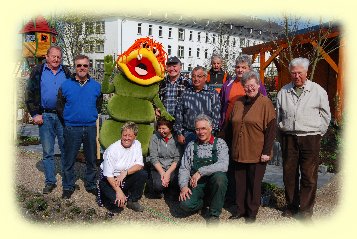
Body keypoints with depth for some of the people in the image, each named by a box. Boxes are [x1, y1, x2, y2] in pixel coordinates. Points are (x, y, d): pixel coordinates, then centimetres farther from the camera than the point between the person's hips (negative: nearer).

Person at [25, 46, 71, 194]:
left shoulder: (66, 73, 8)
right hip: (45, 116, 0)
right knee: (47, 151, 5)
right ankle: (50, 182, 15)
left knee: (66, 149, 5)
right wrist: (35, 114, -4)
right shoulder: (38, 72, 4)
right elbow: (30, 94, 3)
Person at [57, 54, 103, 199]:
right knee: (69, 160, 6)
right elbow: (60, 106, 6)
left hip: (91, 128, 2)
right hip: (71, 128, -1)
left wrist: (92, 116, 8)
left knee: (91, 159, 11)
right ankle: (68, 187, 21)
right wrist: (68, 118, 5)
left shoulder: (96, 86, 3)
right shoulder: (66, 85, -2)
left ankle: (91, 185, 27)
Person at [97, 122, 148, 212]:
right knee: (118, 202, -27)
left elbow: (139, 165, -9)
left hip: (125, 178, 5)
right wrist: (118, 191, -26)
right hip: (110, 179, -5)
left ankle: (132, 201, -2)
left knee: (143, 174, -22)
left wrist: (125, 173, -25)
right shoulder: (112, 150, -19)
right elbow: (108, 174, -19)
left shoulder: (137, 144, -4)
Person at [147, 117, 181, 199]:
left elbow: (177, 159, -6)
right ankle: (157, 191, 10)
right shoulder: (155, 137, -1)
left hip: (172, 168, 1)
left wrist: (168, 172, -20)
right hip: (158, 168, 0)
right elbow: (153, 158, -5)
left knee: (178, 180, -31)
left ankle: (172, 192, 7)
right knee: (158, 185, -30)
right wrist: (162, 173, -16)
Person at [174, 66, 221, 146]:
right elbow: (178, 114, 7)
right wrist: (179, 134, 2)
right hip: (187, 134, 2)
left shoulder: (213, 94, 0)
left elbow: (216, 116, -2)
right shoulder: (185, 93, 7)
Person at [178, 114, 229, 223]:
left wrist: (201, 171, -24)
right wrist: (183, 186, -12)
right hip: (195, 184, 2)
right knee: (185, 204, -25)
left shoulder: (219, 143, -3)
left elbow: (223, 165, -20)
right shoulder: (191, 145, 7)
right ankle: (205, 201, 11)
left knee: (219, 176, -35)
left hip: (214, 183, -2)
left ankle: (214, 214, -14)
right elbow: (184, 168, 5)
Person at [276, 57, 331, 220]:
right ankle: (291, 206, 23)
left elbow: (326, 116, 8)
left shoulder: (318, 91, 3)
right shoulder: (283, 92, 10)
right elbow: (278, 117, 16)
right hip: (288, 138, 3)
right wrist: (281, 137, 11)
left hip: (310, 139, -2)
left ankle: (306, 210, 10)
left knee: (309, 176, -1)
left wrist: (317, 134, 5)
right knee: (289, 174, 8)